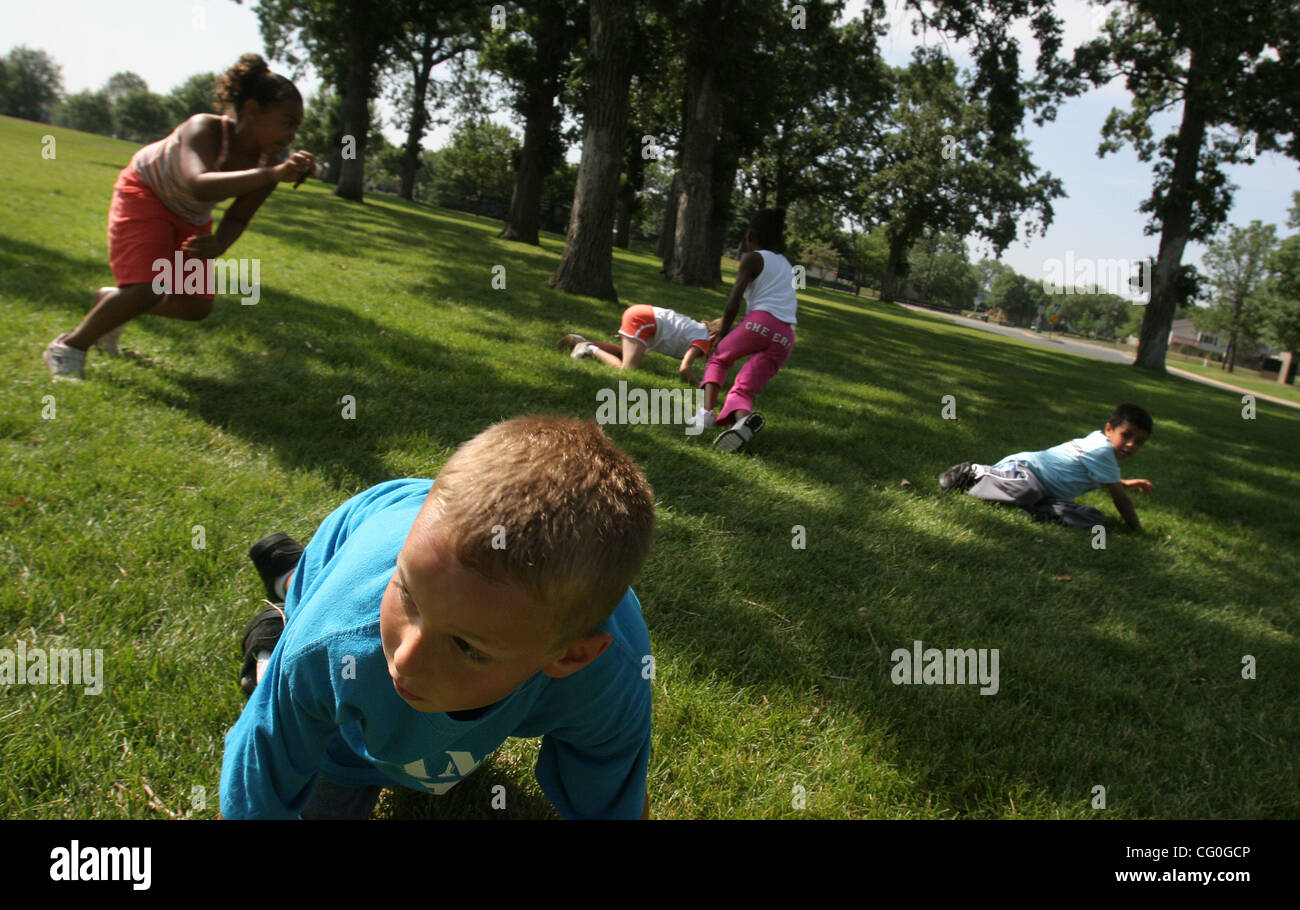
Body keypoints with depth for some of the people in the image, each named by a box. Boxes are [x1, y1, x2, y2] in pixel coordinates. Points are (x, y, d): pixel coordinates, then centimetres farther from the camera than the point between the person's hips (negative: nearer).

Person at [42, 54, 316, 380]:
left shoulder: (266, 163, -21)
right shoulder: (204, 129, -37)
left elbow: (238, 218, -8)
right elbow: (200, 186, -58)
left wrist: (218, 245, -31)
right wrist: (272, 175, -69)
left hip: (190, 218, 7)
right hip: (144, 193, -6)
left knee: (196, 307, 5)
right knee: (147, 290, -23)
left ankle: (110, 301, 31)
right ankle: (70, 345, 1)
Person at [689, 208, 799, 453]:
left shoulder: (753, 258, 9)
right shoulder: (786, 263, 30)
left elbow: (733, 304, -1)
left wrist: (722, 336, 12)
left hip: (761, 322, -5)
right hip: (785, 339, 5)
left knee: (718, 358, 20)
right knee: (743, 388, 0)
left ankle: (707, 411, -3)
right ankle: (742, 419, -36)